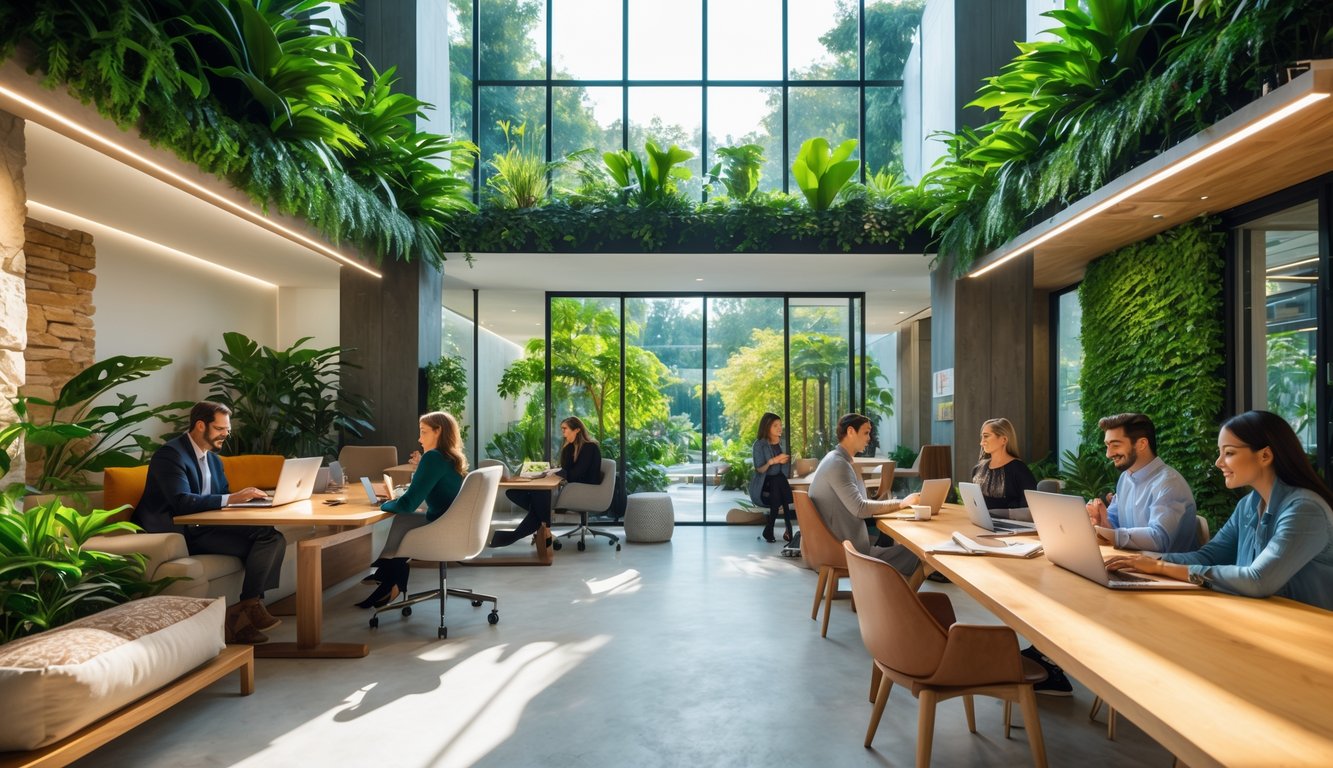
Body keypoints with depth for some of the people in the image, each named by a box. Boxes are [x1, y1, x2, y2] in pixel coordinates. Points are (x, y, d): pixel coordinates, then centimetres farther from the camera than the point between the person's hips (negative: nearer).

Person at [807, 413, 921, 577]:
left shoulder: (838, 460, 14)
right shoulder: (838, 463, -18)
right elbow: (860, 509, -24)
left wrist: (895, 503, 3)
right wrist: (901, 503, -15)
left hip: (837, 543, 10)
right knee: (912, 551, -7)